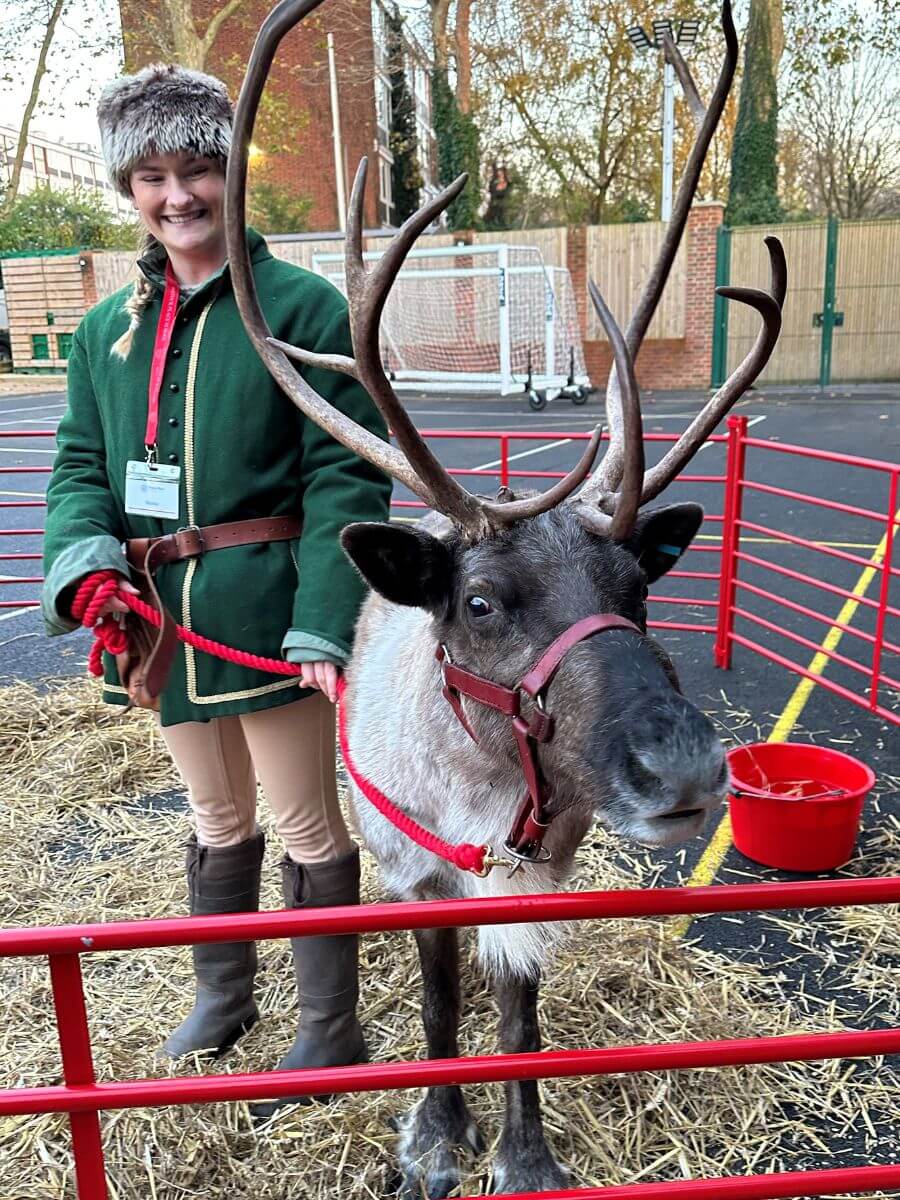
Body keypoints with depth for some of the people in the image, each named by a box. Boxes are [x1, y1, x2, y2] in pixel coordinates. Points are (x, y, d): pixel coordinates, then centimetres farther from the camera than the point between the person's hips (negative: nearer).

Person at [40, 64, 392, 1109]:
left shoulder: (302, 305, -7)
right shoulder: (106, 329, 10)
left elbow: (346, 478, -13)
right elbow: (81, 465, 9)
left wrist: (325, 624, -23)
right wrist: (87, 565, -13)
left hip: (269, 615, -5)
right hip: (160, 618, 6)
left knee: (308, 825, 9)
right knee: (215, 819, 22)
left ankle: (331, 1027, 30)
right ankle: (223, 993, 45)